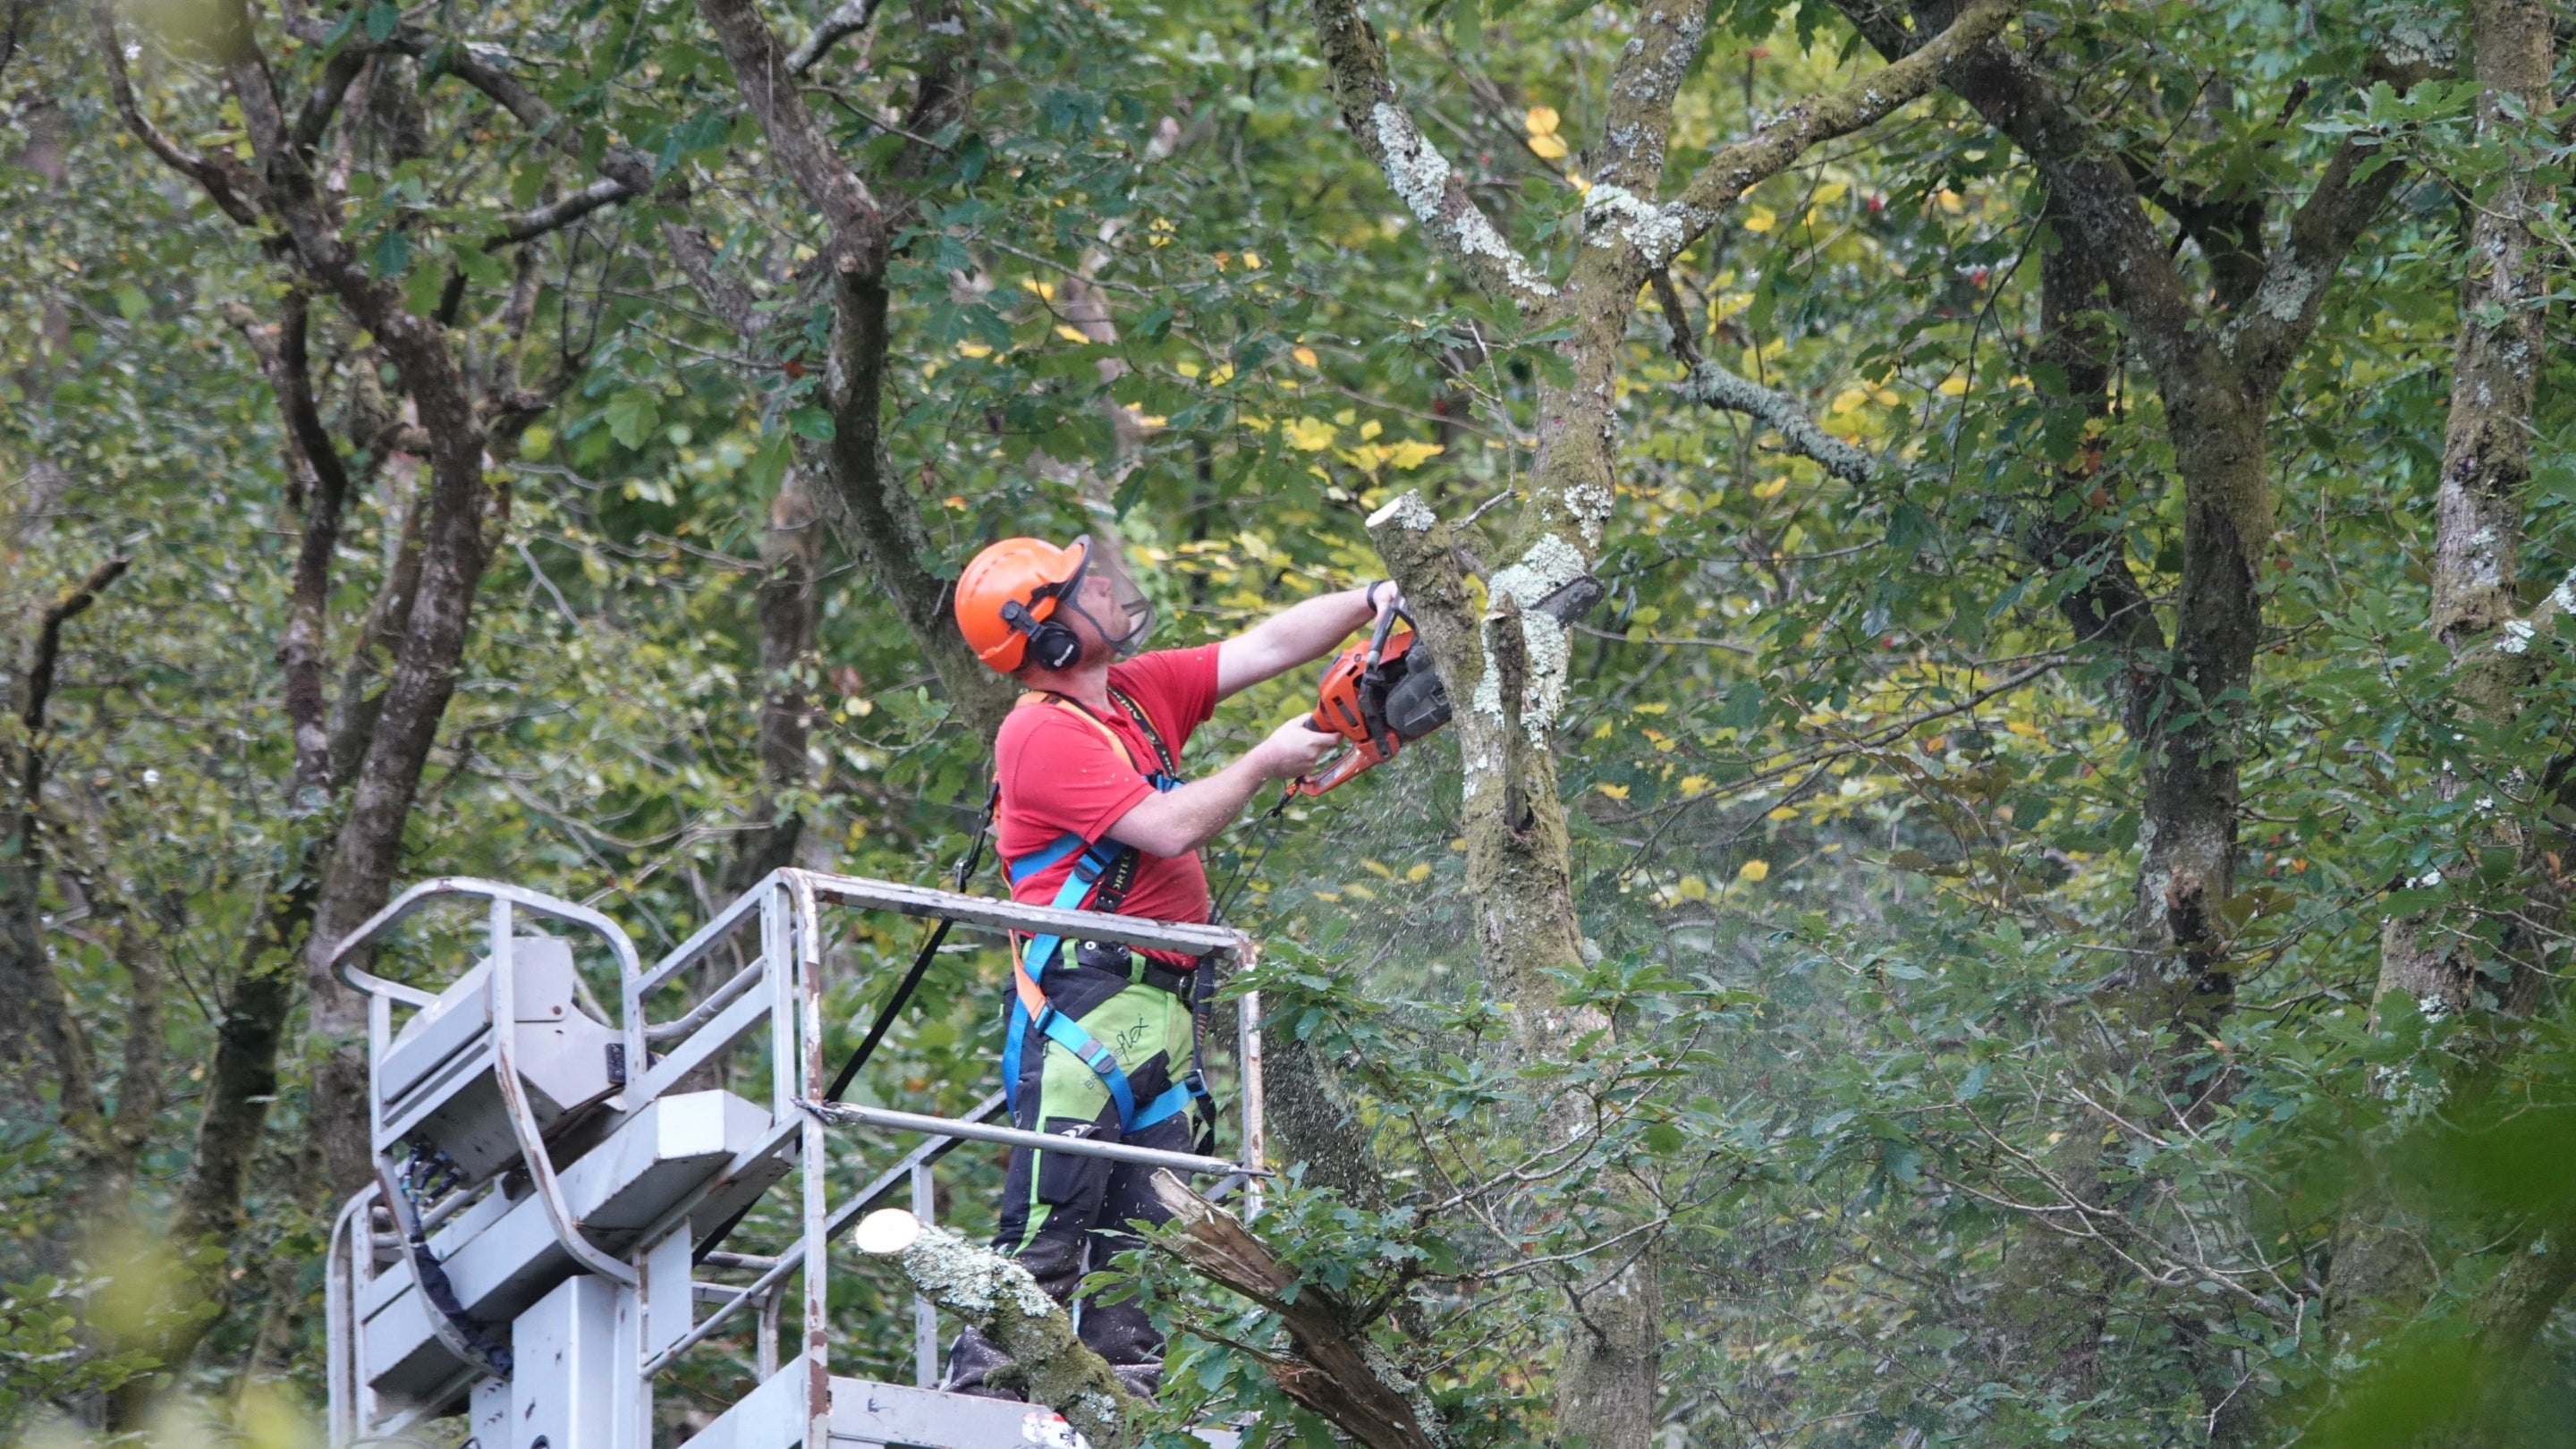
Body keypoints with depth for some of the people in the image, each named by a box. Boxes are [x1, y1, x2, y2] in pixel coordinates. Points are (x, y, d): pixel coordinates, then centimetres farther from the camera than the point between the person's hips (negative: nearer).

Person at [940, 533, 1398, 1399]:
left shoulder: (1141, 692, 15)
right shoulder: (1042, 734, -12)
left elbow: (1266, 648, 16)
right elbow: (1169, 828, -18)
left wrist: (1375, 602, 7)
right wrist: (1266, 763, -5)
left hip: (1163, 1011, 9)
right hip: (1086, 1006, -9)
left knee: (1144, 1230, 5)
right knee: (1053, 1226, -15)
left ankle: (1122, 1386, 6)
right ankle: (981, 1380, -16)